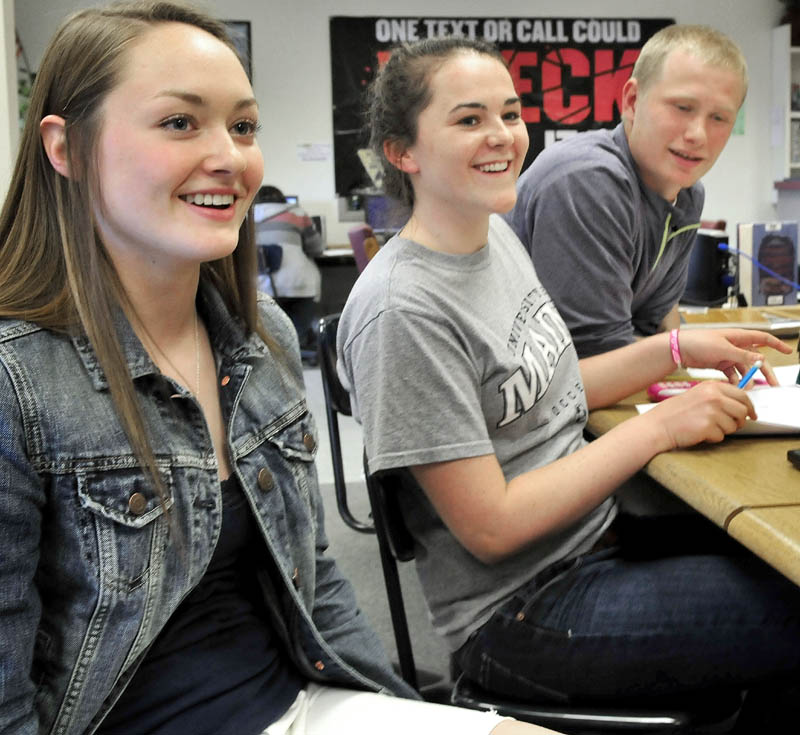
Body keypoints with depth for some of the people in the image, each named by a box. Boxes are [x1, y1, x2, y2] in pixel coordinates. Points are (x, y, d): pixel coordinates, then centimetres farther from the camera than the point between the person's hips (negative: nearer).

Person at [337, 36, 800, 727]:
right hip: (518, 616, -8)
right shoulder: (402, 311, -23)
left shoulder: (498, 233, 4)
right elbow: (490, 528, -21)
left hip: (596, 533, 8)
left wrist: (678, 348, 4)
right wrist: (660, 426, -18)